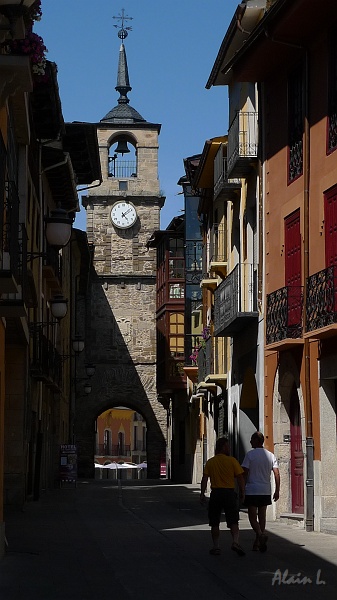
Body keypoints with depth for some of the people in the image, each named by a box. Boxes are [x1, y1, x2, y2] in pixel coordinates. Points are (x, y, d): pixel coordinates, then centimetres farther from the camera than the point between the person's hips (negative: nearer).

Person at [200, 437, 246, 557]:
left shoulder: (210, 462, 3)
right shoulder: (232, 461, -3)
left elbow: (205, 479, -2)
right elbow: (240, 478, -4)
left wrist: (202, 494, 2)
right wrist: (242, 492, 6)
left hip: (215, 493, 2)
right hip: (229, 493, -2)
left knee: (215, 523, 10)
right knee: (233, 521, 2)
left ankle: (216, 547, 11)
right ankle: (235, 542, -18)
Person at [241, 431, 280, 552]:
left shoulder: (250, 454, -7)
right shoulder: (270, 455, 6)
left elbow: (244, 473, -9)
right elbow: (277, 474, 2)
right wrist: (277, 491, 7)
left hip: (252, 491, -4)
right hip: (266, 491, 5)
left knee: (253, 517, 0)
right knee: (262, 517, 13)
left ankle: (261, 534, -26)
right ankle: (257, 543, 16)